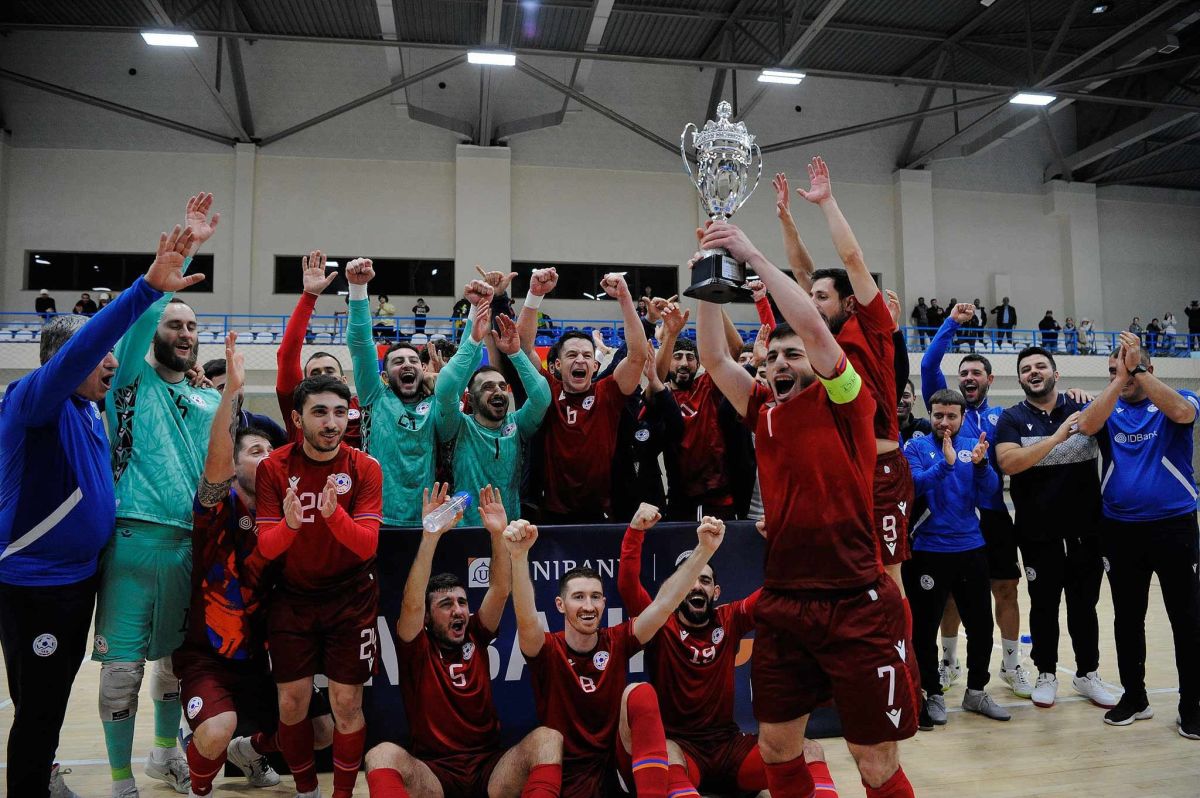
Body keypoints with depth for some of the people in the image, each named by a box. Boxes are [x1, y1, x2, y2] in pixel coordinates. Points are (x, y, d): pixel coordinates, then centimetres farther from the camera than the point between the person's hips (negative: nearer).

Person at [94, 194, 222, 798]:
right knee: (123, 665, 1)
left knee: (176, 655, 17)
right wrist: (185, 249, -15)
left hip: (192, 544, 4)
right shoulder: (132, 378, 3)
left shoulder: (211, 401, 15)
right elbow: (141, 308, -11)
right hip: (134, 539, -4)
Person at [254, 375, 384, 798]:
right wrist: (289, 524, -36)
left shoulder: (365, 468, -11)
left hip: (350, 597, -1)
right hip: (292, 597, 1)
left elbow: (367, 544, -19)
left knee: (347, 704, 1)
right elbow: (265, 547, -13)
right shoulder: (274, 467, -9)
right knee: (292, 704, 5)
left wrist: (333, 513, -39)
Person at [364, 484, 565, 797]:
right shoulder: (417, 648, 0)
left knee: (548, 738, -23)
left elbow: (500, 591, -3)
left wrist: (498, 534, -18)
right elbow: (412, 604, -19)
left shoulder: (475, 637, 9)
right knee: (382, 754, -32)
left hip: (489, 769, 3)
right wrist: (431, 536, -29)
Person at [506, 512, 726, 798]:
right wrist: (519, 556, -47)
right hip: (571, 774, -2)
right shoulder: (547, 649, -7)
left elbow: (664, 603, -11)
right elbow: (526, 619, -29)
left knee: (640, 693, -25)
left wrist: (704, 549, -23)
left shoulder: (617, 641, 0)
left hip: (621, 761, 2)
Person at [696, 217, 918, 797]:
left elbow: (814, 328, -14)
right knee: (776, 747, 12)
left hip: (856, 604, -4)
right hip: (783, 604, 5)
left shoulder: (843, 401, -1)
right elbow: (713, 358, 5)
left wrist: (753, 255, -12)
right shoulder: (763, 411, 11)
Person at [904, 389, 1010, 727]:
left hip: (971, 549, 3)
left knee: (981, 625, 12)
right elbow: (914, 484, -19)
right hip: (928, 552, -3)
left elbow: (990, 489, -6)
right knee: (925, 627, 4)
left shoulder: (973, 445, 4)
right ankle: (932, 694, 21)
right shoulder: (916, 447, -3)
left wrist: (980, 463, -25)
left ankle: (976, 692, 30)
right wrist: (946, 462, -31)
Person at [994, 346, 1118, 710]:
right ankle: (1046, 674, 26)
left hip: (1085, 528, 2)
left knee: (1085, 604, 14)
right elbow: (1008, 462, -19)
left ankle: (1087, 674, 30)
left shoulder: (1080, 408, 3)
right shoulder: (1012, 418, -4)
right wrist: (1057, 437, -27)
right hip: (1038, 532, -1)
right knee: (1044, 605, 10)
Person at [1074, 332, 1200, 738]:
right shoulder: (1107, 410, 5)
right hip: (1120, 530, 3)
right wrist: (1120, 378, -21)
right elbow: (1087, 426, -18)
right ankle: (1134, 697, 25)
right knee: (1127, 618, 12)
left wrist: (1138, 369, -26)